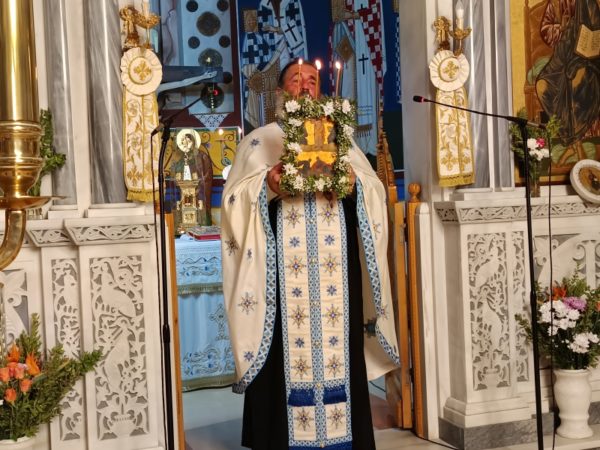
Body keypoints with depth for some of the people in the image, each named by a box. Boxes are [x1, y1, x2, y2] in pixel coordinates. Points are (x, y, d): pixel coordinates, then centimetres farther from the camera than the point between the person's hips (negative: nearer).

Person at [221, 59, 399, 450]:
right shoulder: (259, 141, 11)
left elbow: (376, 191, 9)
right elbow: (236, 197, 0)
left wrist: (353, 182, -11)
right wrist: (269, 183, -17)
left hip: (335, 268, 2)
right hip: (283, 270, -2)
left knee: (338, 344, 3)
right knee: (288, 352, -3)